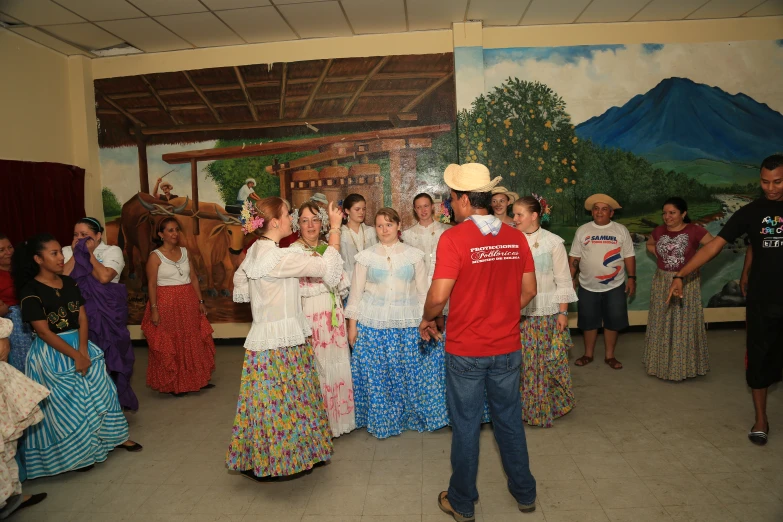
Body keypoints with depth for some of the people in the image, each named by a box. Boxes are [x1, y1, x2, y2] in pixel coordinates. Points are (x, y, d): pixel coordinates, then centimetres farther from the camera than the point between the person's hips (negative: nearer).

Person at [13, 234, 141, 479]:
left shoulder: (69, 283, 3)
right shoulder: (31, 291, -15)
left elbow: (83, 318, 0)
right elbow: (44, 332, -18)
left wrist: (83, 351, -13)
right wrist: (75, 356, -18)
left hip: (81, 346, 6)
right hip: (52, 354, -6)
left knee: (100, 393, 10)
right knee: (67, 404, 5)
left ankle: (114, 436, 26)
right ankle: (79, 454, 21)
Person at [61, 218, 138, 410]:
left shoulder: (112, 251, -2)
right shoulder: (67, 251, 7)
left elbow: (104, 277, -18)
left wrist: (89, 254, -9)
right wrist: (77, 254, -7)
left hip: (106, 310, -2)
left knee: (108, 352, 2)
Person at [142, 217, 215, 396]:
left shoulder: (185, 252, 8)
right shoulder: (155, 256, -6)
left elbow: (194, 278, 9)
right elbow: (151, 284, -9)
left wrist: (200, 301, 6)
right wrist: (154, 309, -15)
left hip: (188, 303, 5)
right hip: (167, 304, -5)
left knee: (193, 342, 10)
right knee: (170, 346, 4)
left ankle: (197, 380, 23)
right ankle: (173, 385, 17)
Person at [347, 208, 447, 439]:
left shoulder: (414, 255, 4)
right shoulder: (366, 257, 4)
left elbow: (424, 292, 6)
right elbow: (356, 293, 6)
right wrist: (352, 325, 2)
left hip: (409, 325, 0)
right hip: (373, 325, 0)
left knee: (413, 373, 4)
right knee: (376, 375, 6)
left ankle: (415, 416, 25)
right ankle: (380, 420, 25)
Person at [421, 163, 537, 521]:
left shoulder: (453, 237, -17)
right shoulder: (515, 237, -2)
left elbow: (438, 296, -20)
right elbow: (529, 290, 4)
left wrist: (426, 320, 0)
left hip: (466, 350, -4)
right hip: (507, 347, 4)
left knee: (466, 426, 11)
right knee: (510, 420, 20)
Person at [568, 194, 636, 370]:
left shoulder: (621, 230, 1)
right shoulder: (582, 230, 2)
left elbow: (629, 256, 2)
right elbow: (574, 257, 3)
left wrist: (631, 278, -3)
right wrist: (570, 278, -1)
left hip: (615, 286, 0)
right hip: (588, 287, 0)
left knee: (613, 322, 8)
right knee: (589, 322, 10)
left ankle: (610, 356, 23)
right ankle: (588, 354, 26)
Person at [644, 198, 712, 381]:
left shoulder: (694, 231, -11)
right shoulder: (659, 231, 2)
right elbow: (649, 244, 20)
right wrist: (659, 255, 4)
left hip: (686, 282, -4)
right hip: (662, 282, 4)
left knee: (684, 324, 3)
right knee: (661, 323, 10)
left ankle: (684, 365, 16)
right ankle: (661, 363, 23)